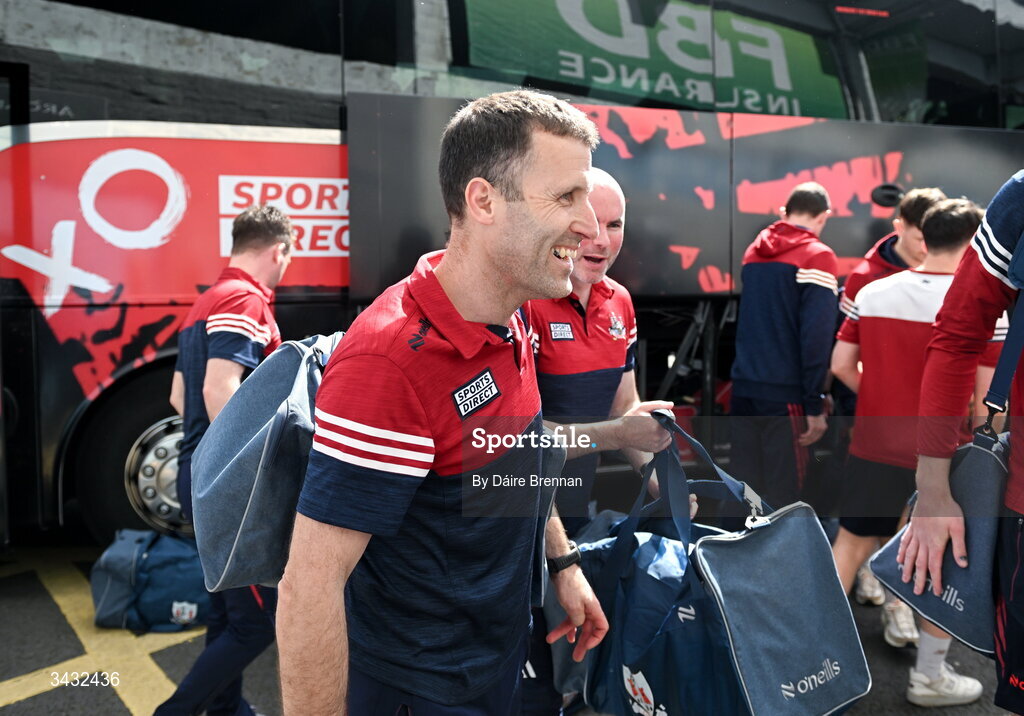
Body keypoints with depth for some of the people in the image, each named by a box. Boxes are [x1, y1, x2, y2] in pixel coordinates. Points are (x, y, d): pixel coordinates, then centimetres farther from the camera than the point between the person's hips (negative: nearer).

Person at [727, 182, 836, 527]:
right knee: (780, 492, 1)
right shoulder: (816, 256, -6)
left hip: (743, 386, 6)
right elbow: (816, 334, -13)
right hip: (786, 394, -6)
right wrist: (815, 404, -12)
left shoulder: (754, 250, 15)